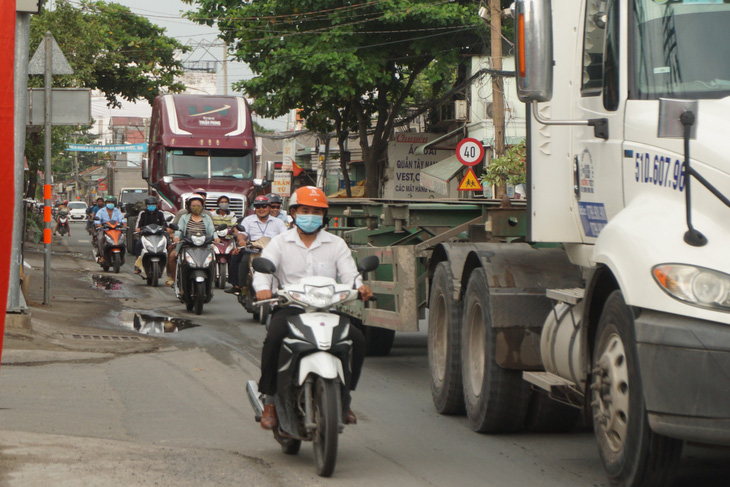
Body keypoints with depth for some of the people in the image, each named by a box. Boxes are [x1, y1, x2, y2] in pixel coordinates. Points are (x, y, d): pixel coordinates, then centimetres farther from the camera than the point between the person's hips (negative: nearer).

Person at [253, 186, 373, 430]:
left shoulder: (336, 244, 15)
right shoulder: (280, 243, 12)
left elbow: (348, 272, 1)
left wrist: (360, 286, -24)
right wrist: (263, 288, -28)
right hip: (290, 308, -2)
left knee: (357, 339, -23)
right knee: (274, 338, -33)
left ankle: (343, 396, -2)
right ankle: (270, 400, -16)